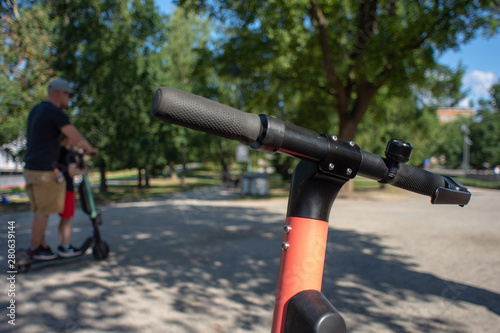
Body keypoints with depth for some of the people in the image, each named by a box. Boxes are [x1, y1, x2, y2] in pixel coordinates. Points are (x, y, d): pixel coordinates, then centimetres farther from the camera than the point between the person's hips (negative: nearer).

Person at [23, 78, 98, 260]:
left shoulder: (35, 110, 16)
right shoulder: (56, 112, -14)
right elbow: (77, 138, -18)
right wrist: (91, 149, 0)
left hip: (31, 168, 10)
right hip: (45, 171, -10)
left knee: (40, 211, 15)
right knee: (44, 211, 1)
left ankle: (42, 245, 23)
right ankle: (35, 249, 12)